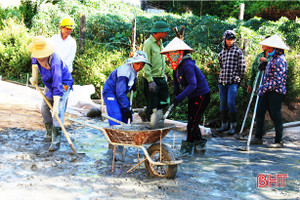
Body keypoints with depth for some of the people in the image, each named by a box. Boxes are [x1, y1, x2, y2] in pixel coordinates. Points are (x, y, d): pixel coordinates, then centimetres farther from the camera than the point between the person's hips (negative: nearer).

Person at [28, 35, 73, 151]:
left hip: (63, 85, -8)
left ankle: (56, 141, -19)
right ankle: (49, 134, 29)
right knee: (45, 109, 12)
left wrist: (55, 106, -42)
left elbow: (57, 87, -40)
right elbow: (34, 60, 15)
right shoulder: (37, 56, -15)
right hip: (50, 85, 8)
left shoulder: (55, 63, -38)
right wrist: (34, 77, 12)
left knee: (58, 111, -20)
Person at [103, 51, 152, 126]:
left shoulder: (135, 70, 0)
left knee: (125, 116, 7)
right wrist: (127, 108, -29)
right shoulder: (124, 71, -28)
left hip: (120, 94, 9)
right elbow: (120, 92, -31)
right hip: (110, 93, -9)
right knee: (116, 117, -20)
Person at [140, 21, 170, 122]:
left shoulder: (160, 42, 14)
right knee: (153, 104, -4)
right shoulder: (148, 43, -13)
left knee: (165, 102, 7)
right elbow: (146, 64, -17)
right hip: (152, 78, -8)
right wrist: (150, 81, -22)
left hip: (161, 78, 8)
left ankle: (146, 114, 24)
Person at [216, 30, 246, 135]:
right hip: (222, 81, 5)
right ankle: (224, 125, 14)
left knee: (231, 103, -12)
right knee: (223, 104, 7)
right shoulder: (222, 52, 14)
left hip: (233, 82, -5)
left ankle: (233, 126, -3)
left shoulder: (238, 51, 1)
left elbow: (242, 67, 0)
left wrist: (239, 79, -1)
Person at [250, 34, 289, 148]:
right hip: (267, 92, 9)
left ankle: (279, 141, 9)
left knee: (275, 116, -2)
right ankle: (258, 138, 16)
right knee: (260, 113, 8)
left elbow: (278, 80, -23)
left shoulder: (280, 60, -17)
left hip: (276, 92, -9)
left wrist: (264, 88, -22)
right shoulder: (273, 58, 14)